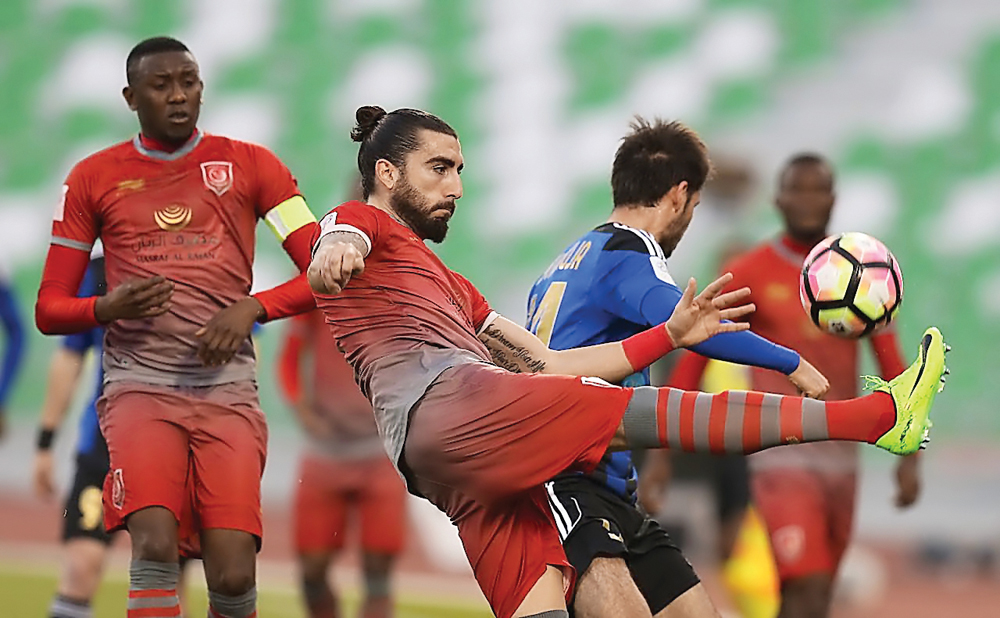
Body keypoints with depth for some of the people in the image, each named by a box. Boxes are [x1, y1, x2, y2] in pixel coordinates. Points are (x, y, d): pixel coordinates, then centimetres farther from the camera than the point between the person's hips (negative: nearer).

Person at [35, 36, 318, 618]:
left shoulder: (250, 164, 9)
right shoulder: (95, 177, 11)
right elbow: (50, 308, 12)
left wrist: (253, 307, -12)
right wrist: (109, 307, -9)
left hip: (228, 389, 0)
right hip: (140, 385, 0)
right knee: (155, 544, -26)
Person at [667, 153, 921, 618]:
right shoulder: (748, 274, 0)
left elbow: (893, 369, 11)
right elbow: (691, 361, 0)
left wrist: (909, 454, 0)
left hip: (840, 453, 5)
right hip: (781, 455, -5)